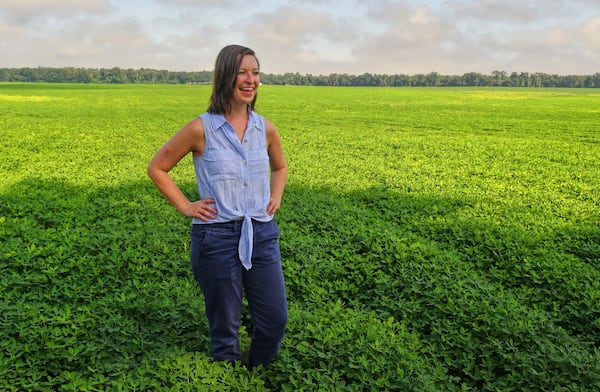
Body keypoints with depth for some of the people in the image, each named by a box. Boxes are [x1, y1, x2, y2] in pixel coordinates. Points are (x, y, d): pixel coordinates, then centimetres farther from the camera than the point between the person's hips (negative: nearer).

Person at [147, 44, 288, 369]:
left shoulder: (266, 129, 3)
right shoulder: (201, 129, -8)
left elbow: (280, 168, 23)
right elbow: (156, 168, 3)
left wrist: (276, 197, 6)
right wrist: (185, 207, -4)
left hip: (262, 234, 4)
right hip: (217, 236, -4)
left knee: (275, 318, 7)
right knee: (225, 326, 9)